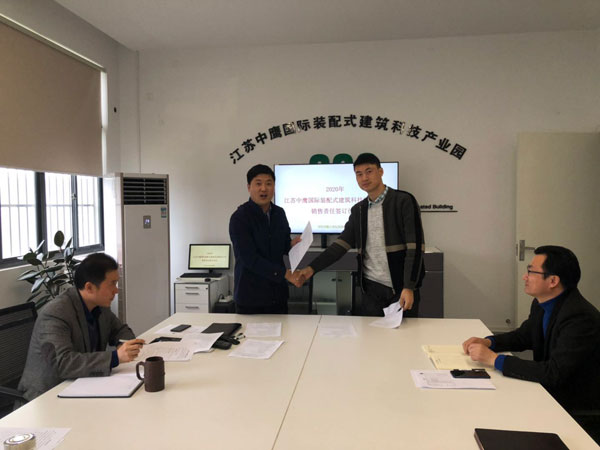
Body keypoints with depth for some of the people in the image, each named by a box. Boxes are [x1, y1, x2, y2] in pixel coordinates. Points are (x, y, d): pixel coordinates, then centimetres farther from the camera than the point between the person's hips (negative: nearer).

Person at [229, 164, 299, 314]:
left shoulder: (279, 213, 5)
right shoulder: (239, 218, -13)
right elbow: (250, 258, -19)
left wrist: (292, 245, -6)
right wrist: (284, 273, -23)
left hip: (278, 295, 5)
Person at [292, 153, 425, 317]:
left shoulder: (404, 201, -5)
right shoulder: (358, 210, 11)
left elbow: (415, 246, -11)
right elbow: (341, 244, 6)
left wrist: (409, 287, -18)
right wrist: (312, 268, -6)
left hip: (401, 288, -4)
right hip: (372, 288, 4)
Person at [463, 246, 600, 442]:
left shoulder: (580, 317, -28)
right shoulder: (541, 303, -1)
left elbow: (553, 373, -32)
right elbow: (523, 336, 15)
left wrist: (494, 358, -28)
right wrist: (487, 342, -4)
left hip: (577, 410, -7)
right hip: (549, 393, 7)